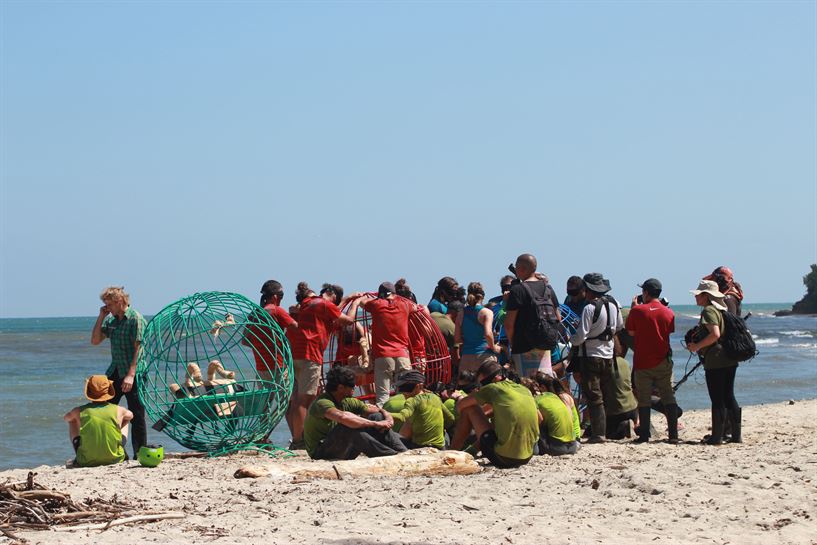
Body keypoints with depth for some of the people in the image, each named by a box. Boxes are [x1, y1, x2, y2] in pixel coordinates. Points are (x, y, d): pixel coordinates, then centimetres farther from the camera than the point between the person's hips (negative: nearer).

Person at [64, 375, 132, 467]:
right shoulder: (118, 410, -6)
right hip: (114, 459, 0)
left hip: (86, 462, 0)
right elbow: (130, 415, 21)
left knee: (72, 421, 25)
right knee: (126, 420, 25)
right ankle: (123, 455, 38)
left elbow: (66, 418, 20)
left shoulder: (80, 411, -6)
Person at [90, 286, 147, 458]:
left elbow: (139, 348, -18)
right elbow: (95, 341, 14)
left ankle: (140, 455, 4)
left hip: (133, 373, -8)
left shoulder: (136, 319, -11)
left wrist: (131, 375, -25)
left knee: (136, 416, -2)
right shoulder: (111, 319, 12)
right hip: (114, 371, 8)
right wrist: (101, 317, 4)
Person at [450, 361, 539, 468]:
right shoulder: (525, 390, 12)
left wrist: (459, 397, 28)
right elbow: (539, 418, 25)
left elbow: (460, 406, 3)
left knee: (469, 409, 7)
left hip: (502, 458, -7)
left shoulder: (493, 388, -5)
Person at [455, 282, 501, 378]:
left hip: (466, 356, 4)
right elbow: (488, 334, -18)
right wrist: (493, 347, -2)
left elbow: (457, 339, 7)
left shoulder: (461, 314, 7)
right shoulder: (486, 312, -5)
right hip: (484, 355, -4)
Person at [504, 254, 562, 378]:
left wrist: (511, 342, 1)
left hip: (524, 346, -6)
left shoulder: (518, 290, -11)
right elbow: (558, 319, 14)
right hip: (545, 347, 6)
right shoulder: (547, 288, 9)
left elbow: (509, 324, -14)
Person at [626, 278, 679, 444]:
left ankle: (644, 435, 4)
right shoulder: (668, 312, 0)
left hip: (642, 362, -2)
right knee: (668, 397, 7)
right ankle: (673, 434, 2)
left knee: (644, 400, 4)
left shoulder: (637, 311, -9)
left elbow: (630, 332, 2)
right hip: (663, 362, 2)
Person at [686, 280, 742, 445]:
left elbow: (715, 334, -25)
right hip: (729, 360, 9)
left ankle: (717, 436, 0)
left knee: (717, 399, -4)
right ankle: (737, 434, 13)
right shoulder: (721, 309, 16)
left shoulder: (708, 311, -13)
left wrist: (697, 346, -16)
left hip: (715, 361, -9)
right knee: (729, 397, 12)